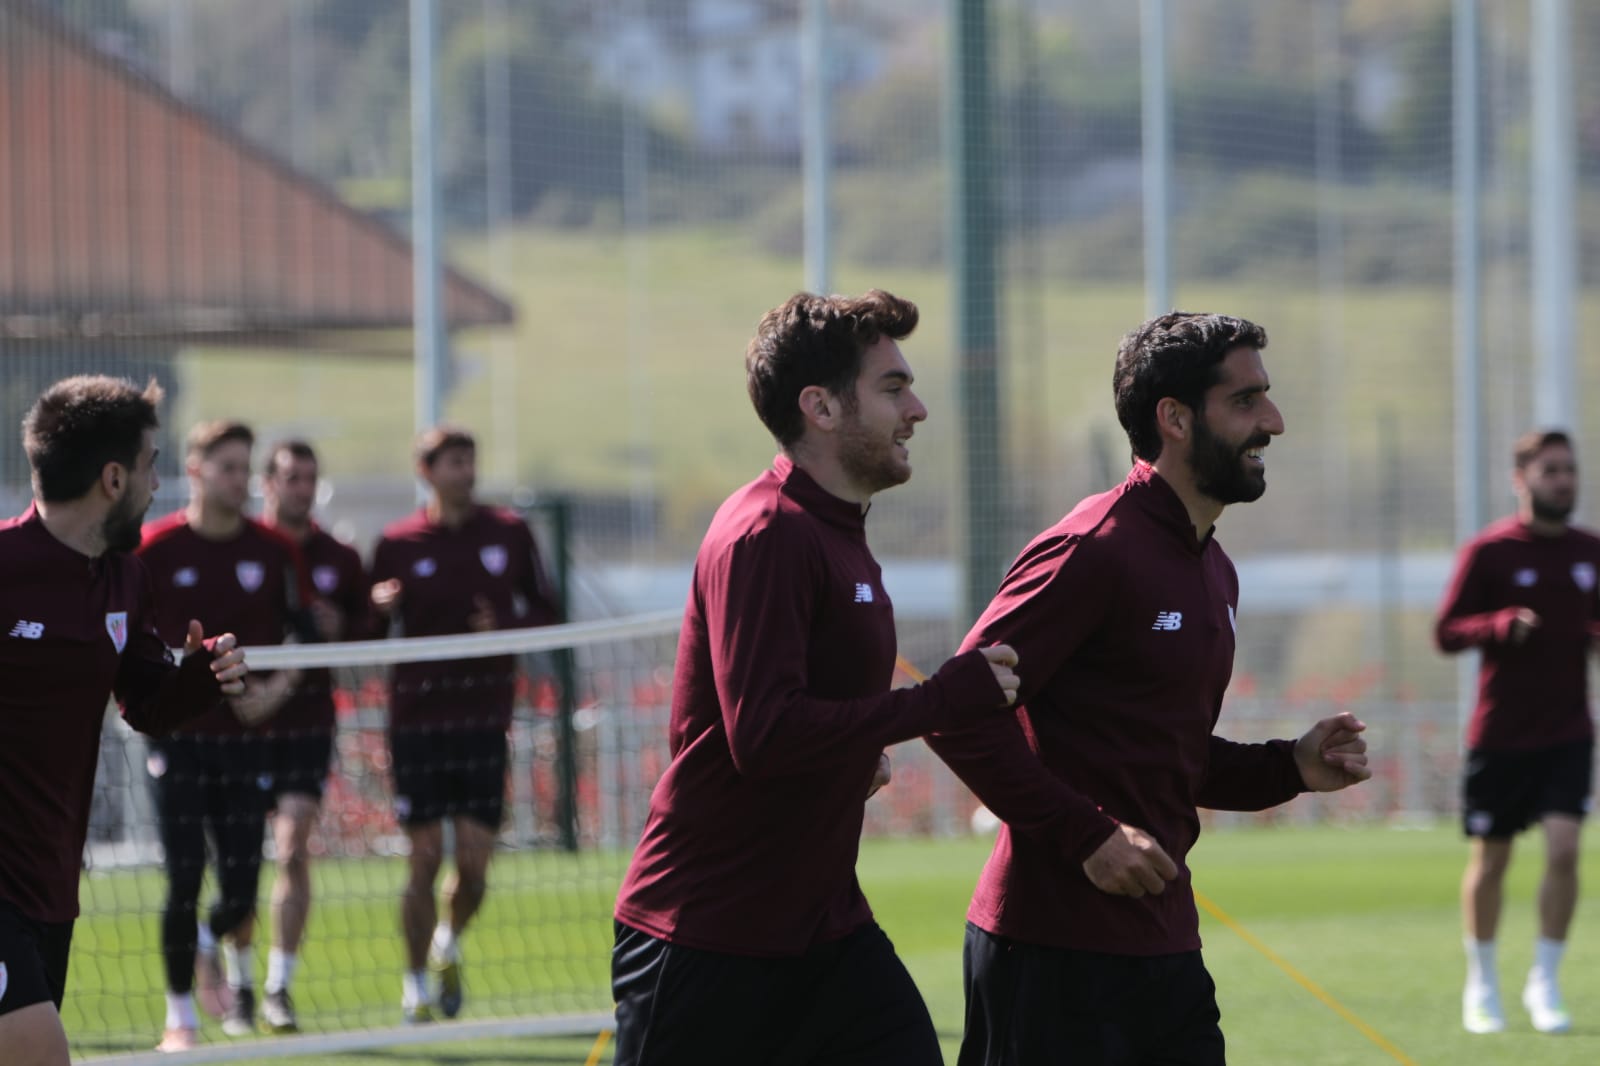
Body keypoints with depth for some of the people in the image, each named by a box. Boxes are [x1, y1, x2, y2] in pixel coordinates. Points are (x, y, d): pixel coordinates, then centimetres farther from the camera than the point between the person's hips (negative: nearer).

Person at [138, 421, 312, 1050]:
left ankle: (213, 950, 34)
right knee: (184, 879, -6)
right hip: (179, 736, -2)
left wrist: (277, 689, -8)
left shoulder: (274, 550, 3)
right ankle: (180, 1016, 6)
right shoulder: (155, 548, -3)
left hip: (246, 735, 2)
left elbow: (306, 634, 9)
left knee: (241, 884, -1)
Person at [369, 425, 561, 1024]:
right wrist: (379, 610, -16)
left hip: (484, 719, 1)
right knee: (424, 859, -3)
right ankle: (416, 983, 11)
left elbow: (546, 611, 11)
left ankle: (449, 947, 28)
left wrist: (506, 626, -9)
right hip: (417, 720, -1)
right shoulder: (397, 544, 3)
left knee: (474, 862, -2)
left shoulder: (509, 534, 6)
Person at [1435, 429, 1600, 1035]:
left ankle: (1544, 984, 3)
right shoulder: (1488, 552, -7)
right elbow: (1446, 633, -7)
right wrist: (1501, 625, -25)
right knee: (1490, 860, 7)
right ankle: (1482, 985, 25)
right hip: (1501, 733, -2)